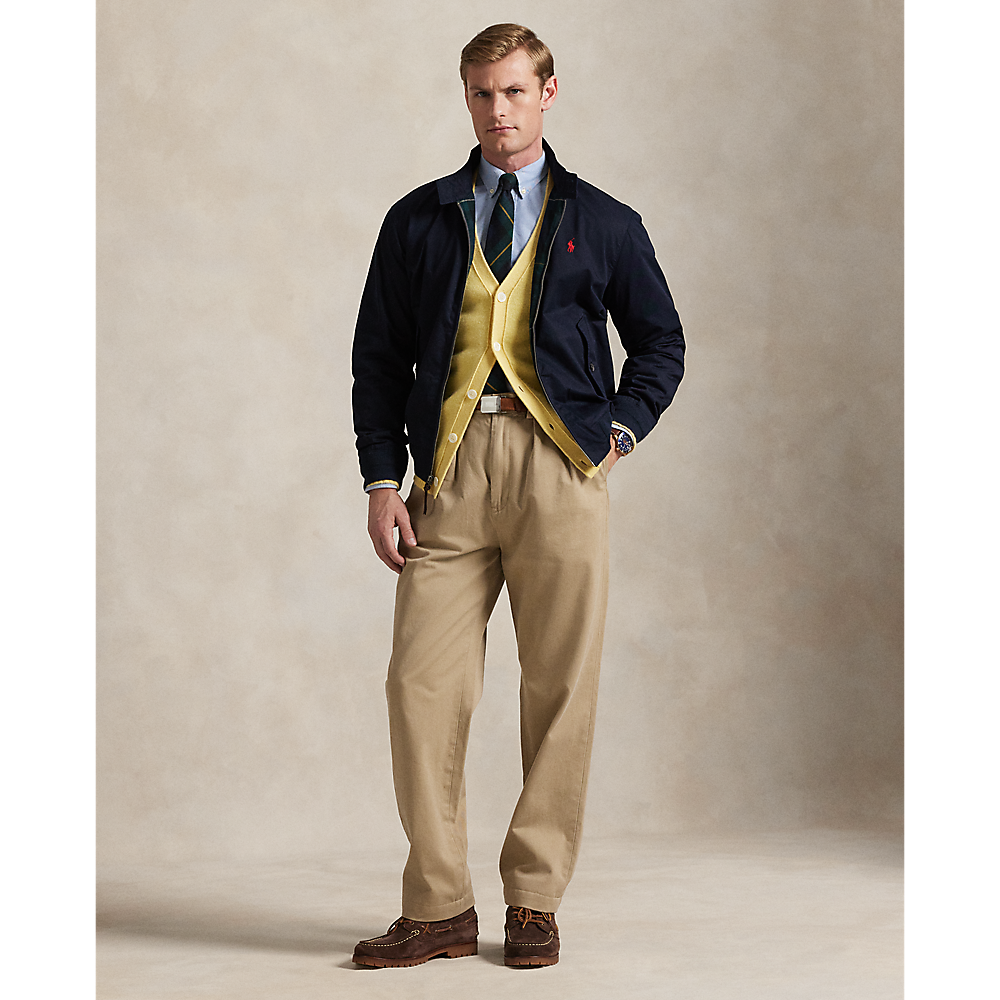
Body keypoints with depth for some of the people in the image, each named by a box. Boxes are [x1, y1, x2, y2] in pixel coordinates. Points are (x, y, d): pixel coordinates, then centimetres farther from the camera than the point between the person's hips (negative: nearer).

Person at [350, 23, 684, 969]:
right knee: (423, 685, -5)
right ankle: (439, 908, 5)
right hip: (449, 466, 1)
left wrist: (622, 427, 2)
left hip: (558, 462, 0)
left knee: (561, 687, 0)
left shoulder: (602, 223, 13)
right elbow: (379, 357, 13)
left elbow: (660, 343, 19)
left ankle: (534, 902, 12)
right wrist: (381, 480, 3)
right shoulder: (418, 222, 14)